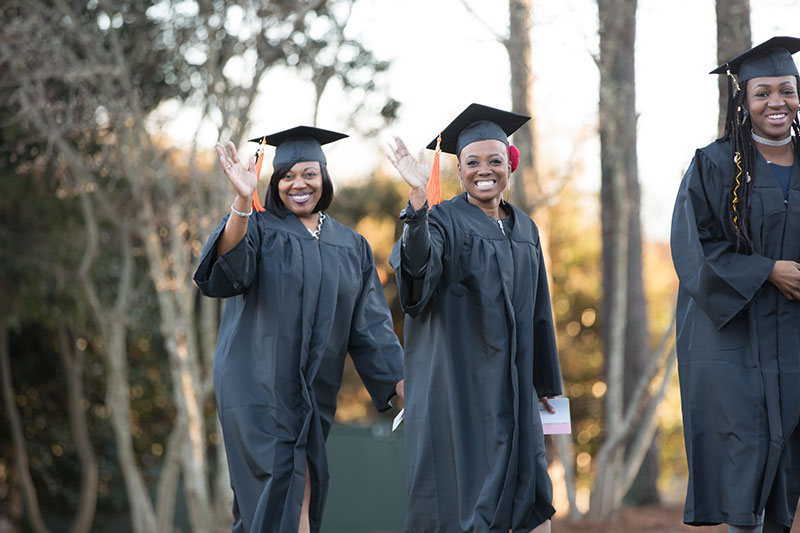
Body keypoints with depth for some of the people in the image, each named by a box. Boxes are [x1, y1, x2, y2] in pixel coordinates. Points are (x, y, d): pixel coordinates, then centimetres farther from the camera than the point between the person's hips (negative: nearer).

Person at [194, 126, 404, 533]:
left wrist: (402, 384, 1)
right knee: (291, 491, -16)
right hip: (259, 386, -4)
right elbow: (226, 273, -21)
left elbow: (370, 326, 13)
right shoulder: (258, 228, 1)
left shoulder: (351, 247, 14)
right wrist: (243, 202, -35)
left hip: (313, 390, 5)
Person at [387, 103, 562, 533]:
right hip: (457, 381, -6)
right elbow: (419, 264, -28)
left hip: (512, 384, 6)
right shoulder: (444, 221, -5)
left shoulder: (524, 229, 13)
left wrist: (545, 382, 19)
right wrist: (417, 198, -43)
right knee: (459, 498, -5)